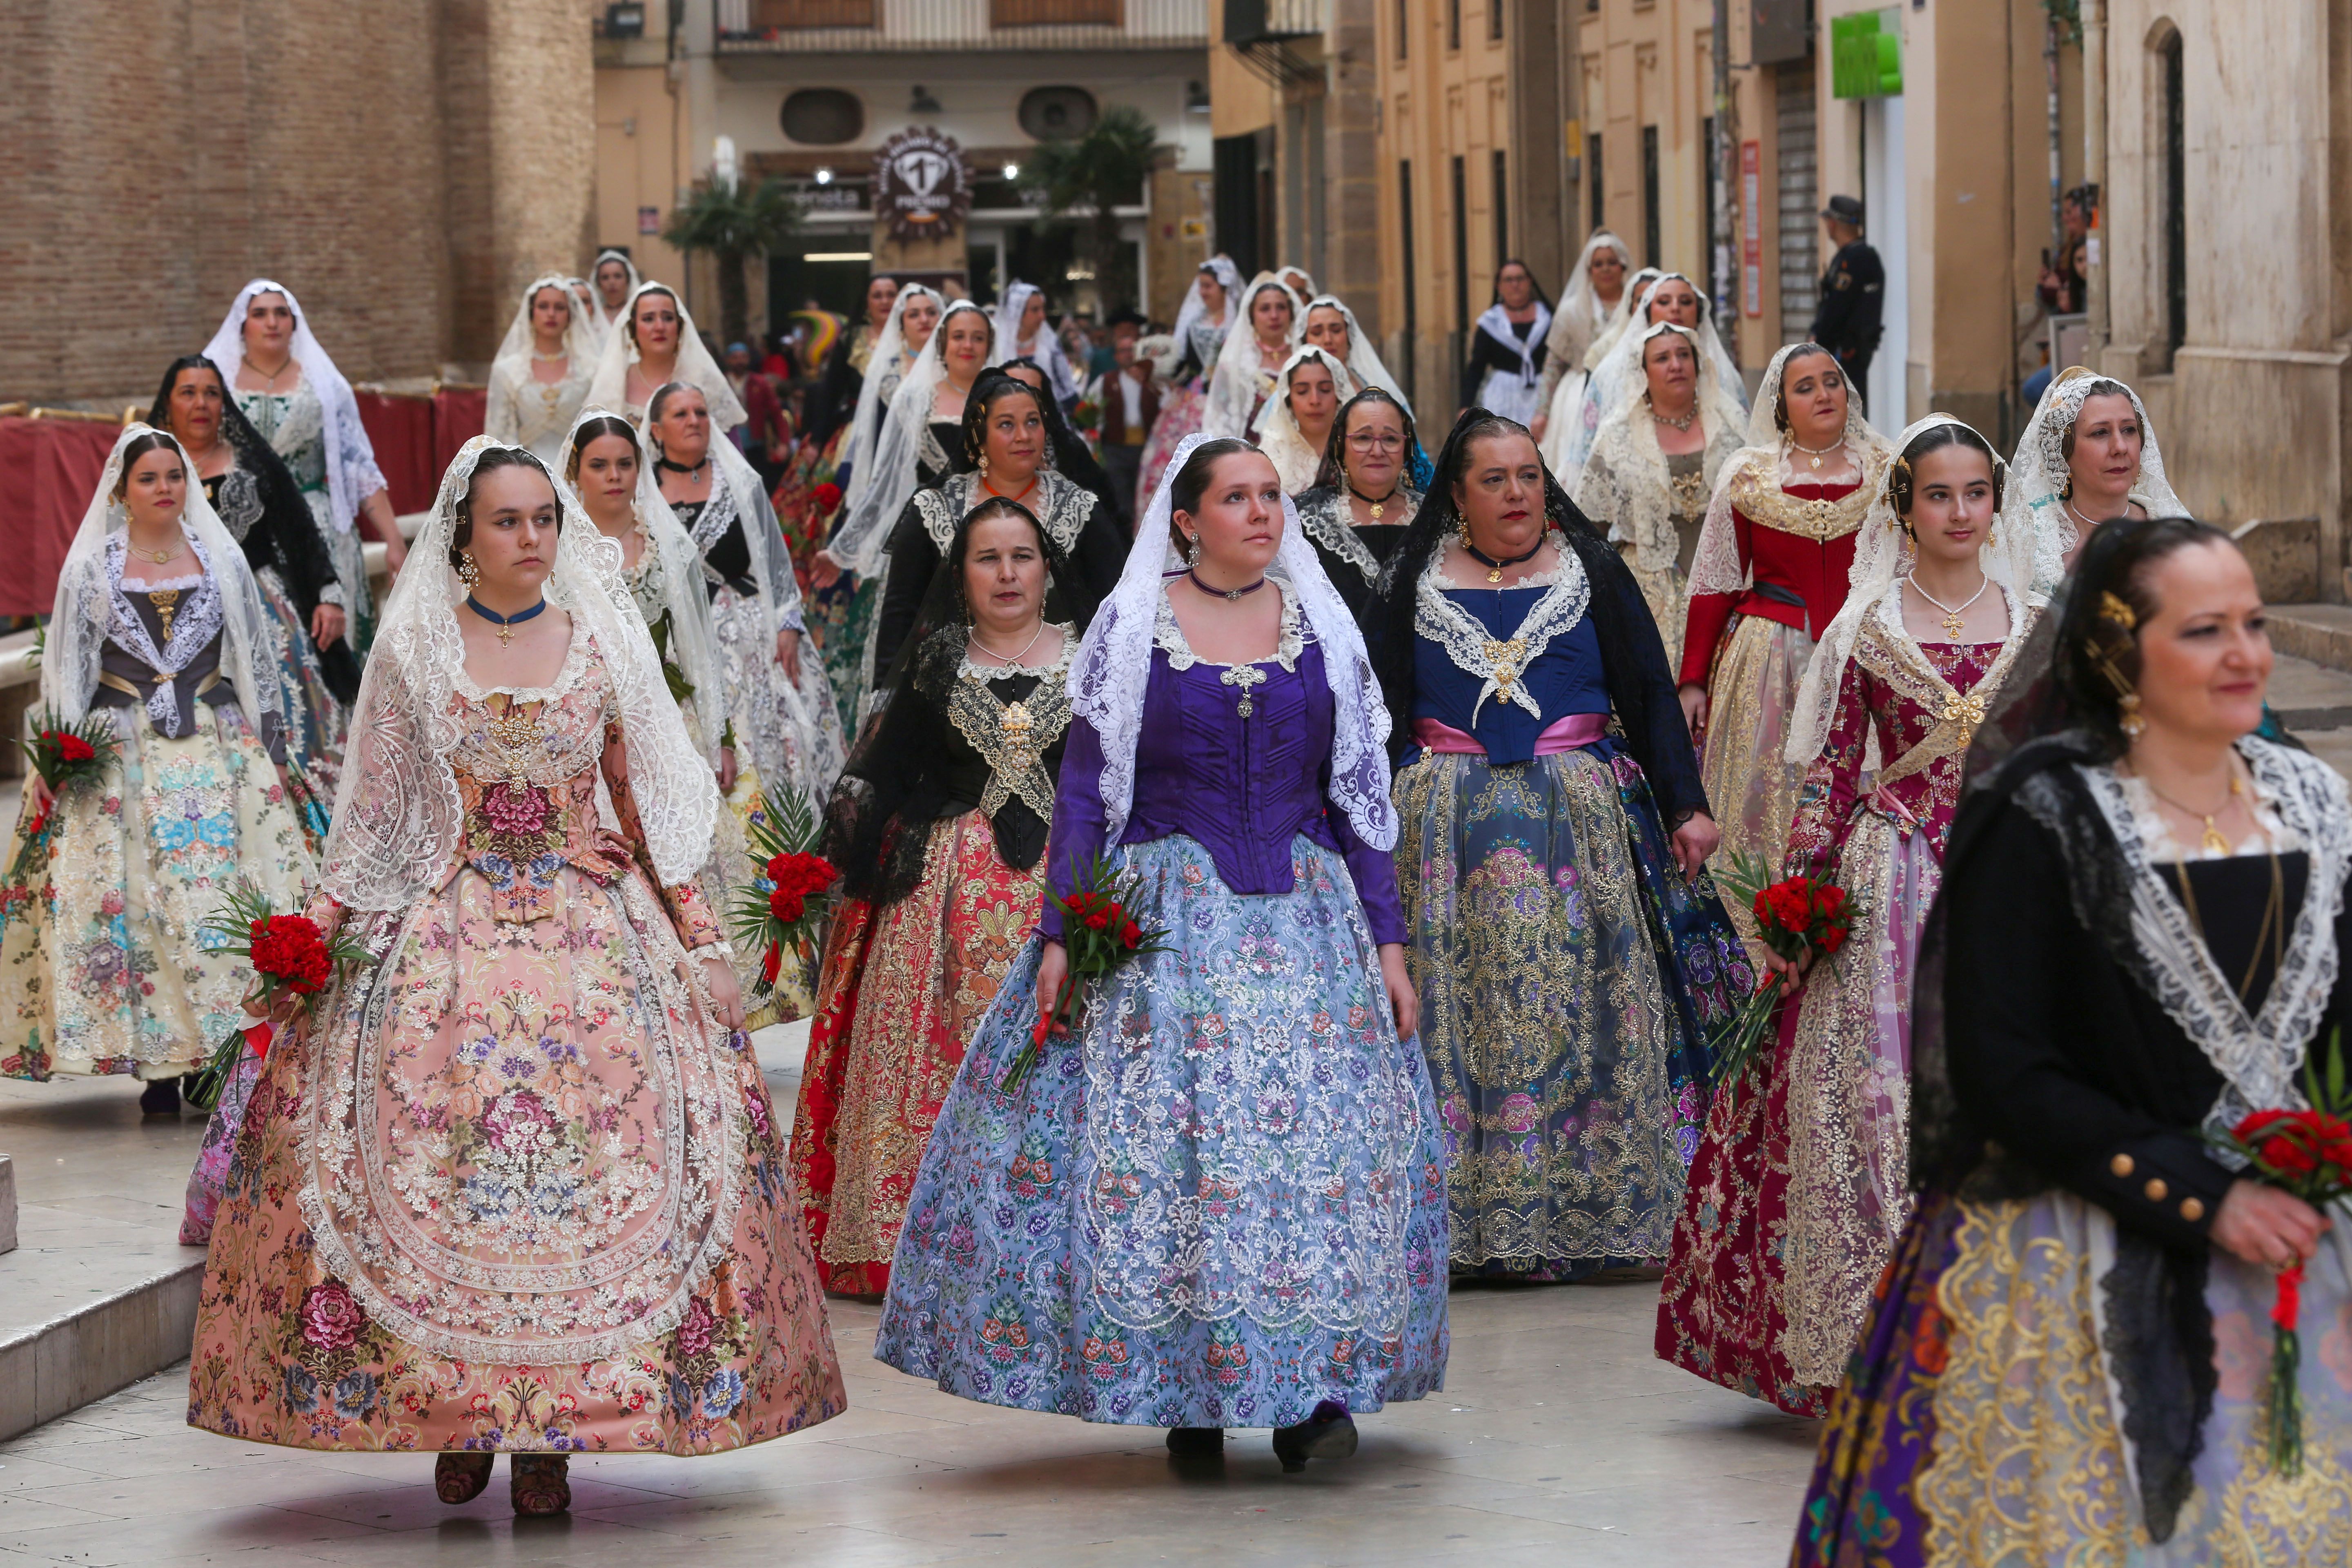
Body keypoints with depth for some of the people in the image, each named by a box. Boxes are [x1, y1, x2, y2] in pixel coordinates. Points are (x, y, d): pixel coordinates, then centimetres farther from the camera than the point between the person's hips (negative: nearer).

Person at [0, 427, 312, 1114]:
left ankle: (227, 1049, -2)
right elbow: (68, 666, 5)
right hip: (122, 755, -1)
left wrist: (270, 749, 8)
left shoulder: (222, 559, 9)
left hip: (217, 749, 1)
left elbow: (256, 658, 12)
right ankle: (158, 1064, -2)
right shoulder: (91, 568, 5)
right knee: (133, 902, -6)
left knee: (227, 898, -7)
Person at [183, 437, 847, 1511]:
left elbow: (641, 790, 11)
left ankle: (553, 1429, -3)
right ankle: (456, 1419, 3)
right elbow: (376, 806, 10)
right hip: (444, 926, 0)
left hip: (588, 923, 0)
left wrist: (687, 909, 3)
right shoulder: (414, 647, 5)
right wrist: (321, 921, 2)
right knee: (434, 1143, -8)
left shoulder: (602, 643, 7)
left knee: (585, 1147, -8)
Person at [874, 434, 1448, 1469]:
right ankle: (1186, 1396, 2)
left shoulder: (1322, 629, 9)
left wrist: (1388, 941, 3)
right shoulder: (1131, 627, 3)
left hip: (1306, 912, 2)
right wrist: (1058, 934, -5)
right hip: (1162, 912, -2)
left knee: (1327, 1136, -7)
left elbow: (1360, 794, 9)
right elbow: (1086, 788, 2)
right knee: (1159, 1134, -7)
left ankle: (1313, 1388, -4)